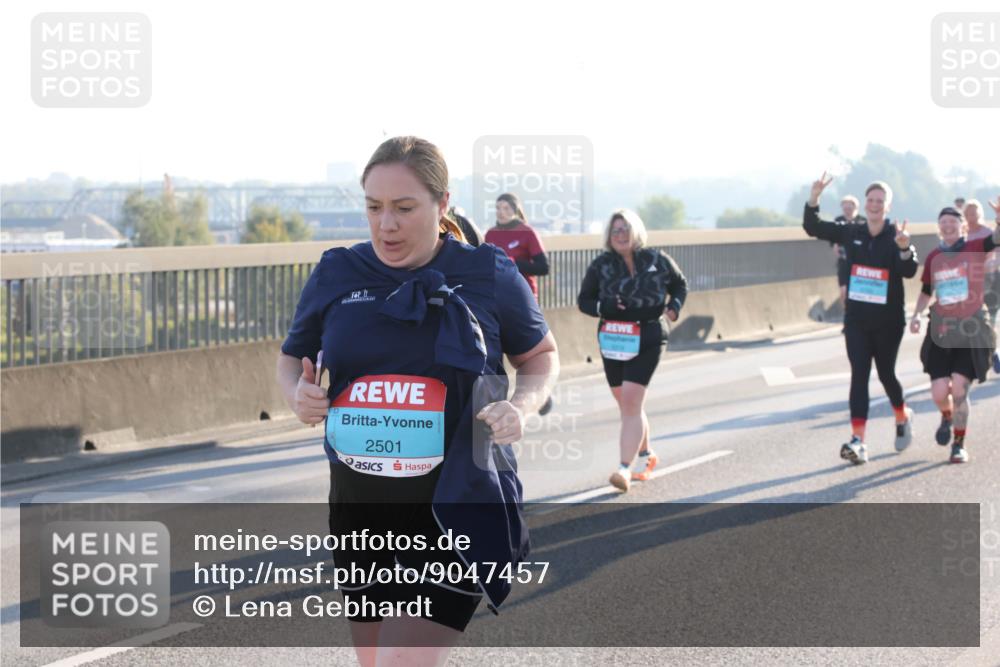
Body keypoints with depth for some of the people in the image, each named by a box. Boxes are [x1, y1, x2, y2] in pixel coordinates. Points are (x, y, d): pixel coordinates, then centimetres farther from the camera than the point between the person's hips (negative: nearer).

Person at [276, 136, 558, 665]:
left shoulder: (489, 276, -4)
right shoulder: (335, 275, 1)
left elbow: (540, 355, 11)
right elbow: (292, 359, 16)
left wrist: (521, 404, -10)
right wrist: (297, 393, -8)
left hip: (456, 507, -4)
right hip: (359, 505, 4)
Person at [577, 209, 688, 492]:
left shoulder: (657, 260, 1)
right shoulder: (600, 265, 2)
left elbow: (680, 284, 17)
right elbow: (584, 300, 7)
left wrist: (674, 305, -3)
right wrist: (602, 306, -14)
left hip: (647, 339, -3)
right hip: (613, 340, 3)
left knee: (630, 401, -15)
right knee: (628, 405, 13)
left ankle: (624, 468, -18)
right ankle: (645, 455, 35)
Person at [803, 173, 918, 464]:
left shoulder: (895, 236, -6)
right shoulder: (851, 234, 3)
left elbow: (909, 271, -20)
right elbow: (812, 227, 5)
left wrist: (904, 248, -40)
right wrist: (814, 198, -10)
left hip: (888, 320, -2)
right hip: (856, 318, 2)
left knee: (886, 373, 10)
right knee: (859, 374, -9)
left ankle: (903, 417, 41)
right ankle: (858, 441, -16)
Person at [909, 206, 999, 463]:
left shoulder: (974, 248, -3)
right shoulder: (934, 257, 7)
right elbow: (927, 291, 19)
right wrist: (916, 314, 4)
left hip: (972, 329, -3)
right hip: (942, 329, 3)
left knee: (959, 389, -12)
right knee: (939, 393, -3)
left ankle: (959, 444, 8)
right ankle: (947, 416, 34)